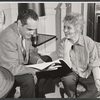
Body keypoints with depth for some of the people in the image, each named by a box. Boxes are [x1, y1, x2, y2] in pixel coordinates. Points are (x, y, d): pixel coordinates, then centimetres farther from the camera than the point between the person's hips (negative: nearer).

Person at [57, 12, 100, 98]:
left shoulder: (89, 42, -15)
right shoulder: (62, 44, -12)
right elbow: (66, 67, -16)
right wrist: (66, 50, -28)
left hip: (86, 73, 0)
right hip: (72, 73, 1)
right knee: (67, 79, -33)